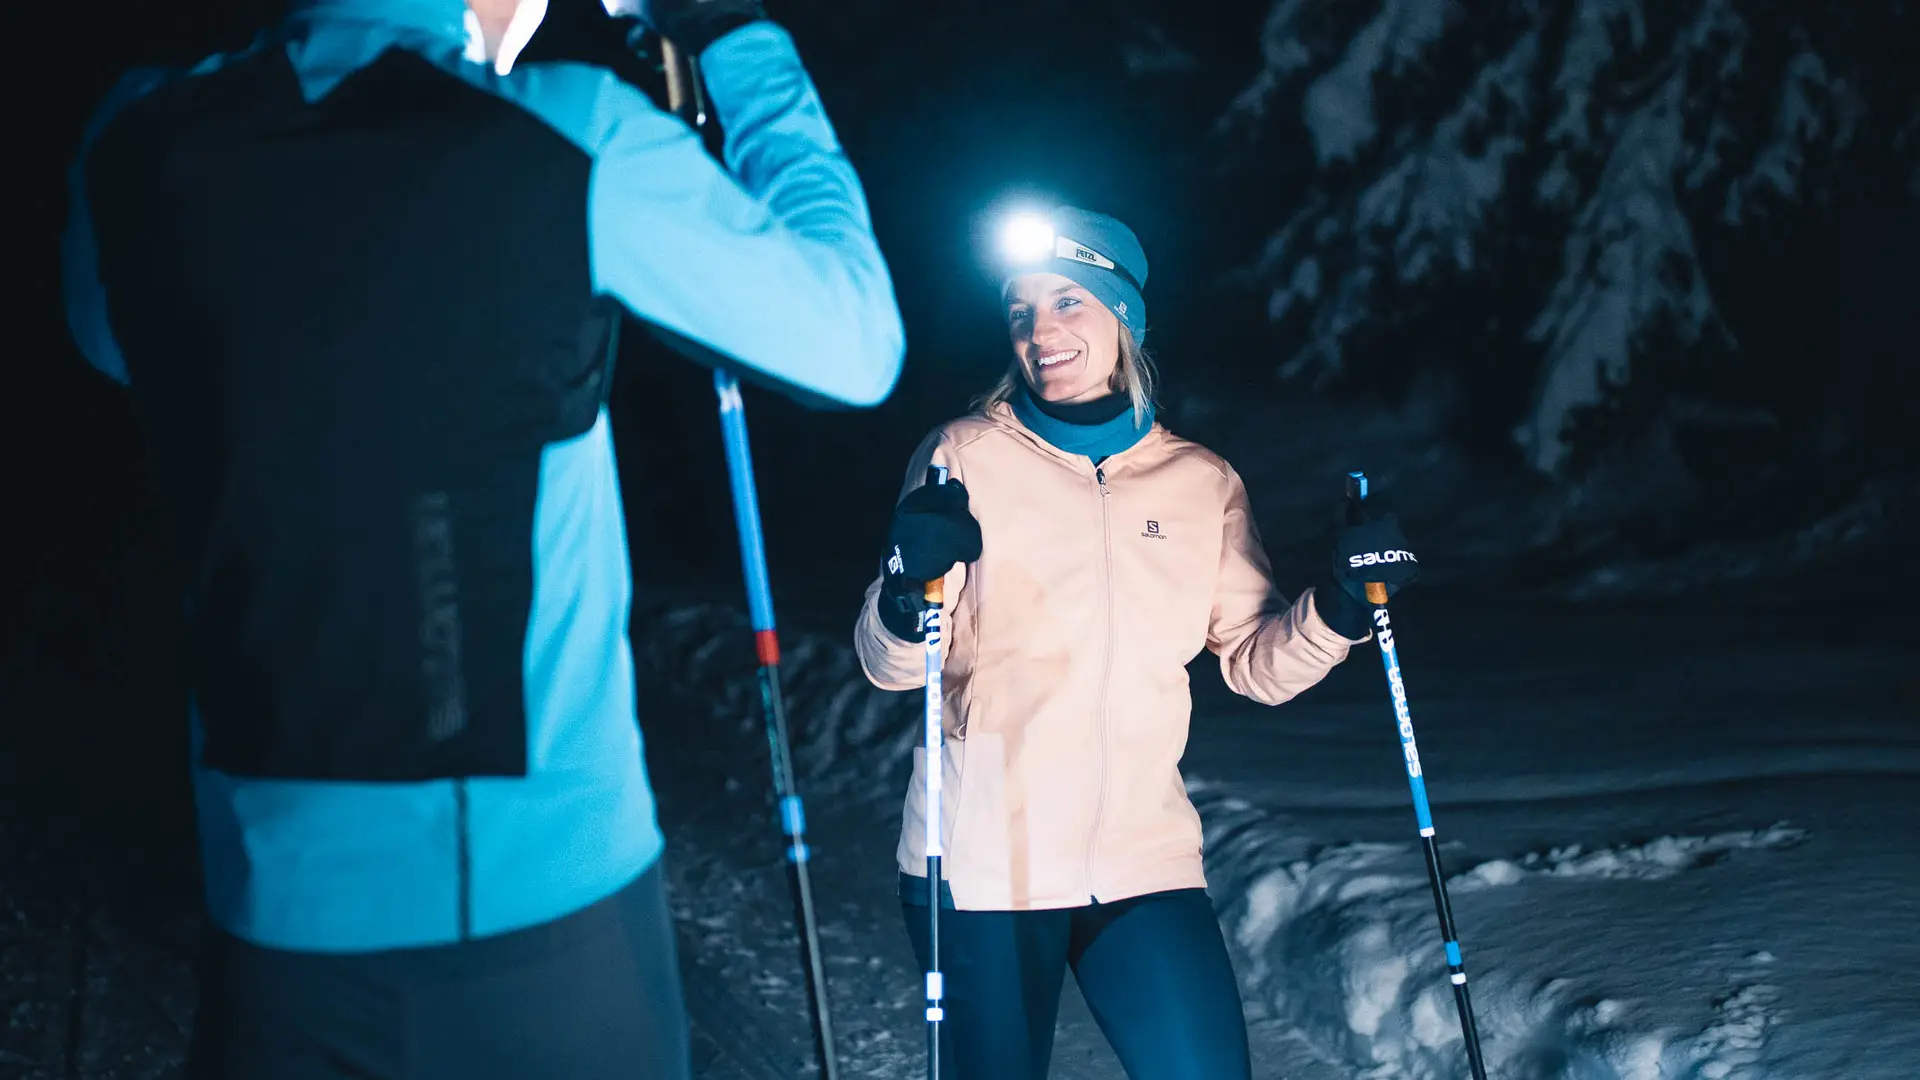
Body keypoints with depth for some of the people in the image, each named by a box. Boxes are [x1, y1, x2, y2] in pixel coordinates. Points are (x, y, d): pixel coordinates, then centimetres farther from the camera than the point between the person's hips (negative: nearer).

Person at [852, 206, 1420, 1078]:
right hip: (982, 865, -2)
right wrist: (910, 588, -28)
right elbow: (891, 666, -7)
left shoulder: (1204, 483, 6)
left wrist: (1337, 609, -10)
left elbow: (1257, 662, 8)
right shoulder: (967, 457, -3)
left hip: (1142, 857, 2)